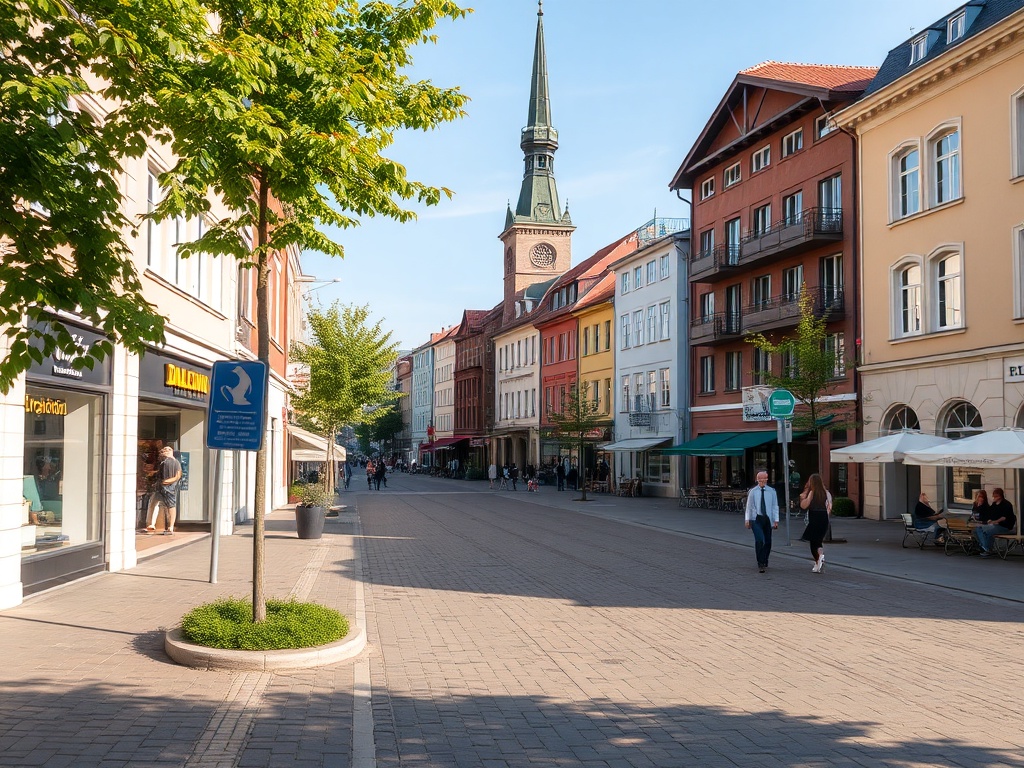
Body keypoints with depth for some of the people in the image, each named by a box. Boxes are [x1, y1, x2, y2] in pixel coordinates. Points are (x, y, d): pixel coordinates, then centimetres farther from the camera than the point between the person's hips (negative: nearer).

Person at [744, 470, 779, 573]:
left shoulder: (772, 491, 4)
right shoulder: (752, 492, 2)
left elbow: (775, 506, 5)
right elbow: (749, 506, 6)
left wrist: (776, 520, 0)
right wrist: (747, 519, 3)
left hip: (768, 519, 2)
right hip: (756, 519, -2)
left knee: (767, 541, 10)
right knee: (759, 540, -16)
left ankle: (764, 562, 28)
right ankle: (760, 564, -12)